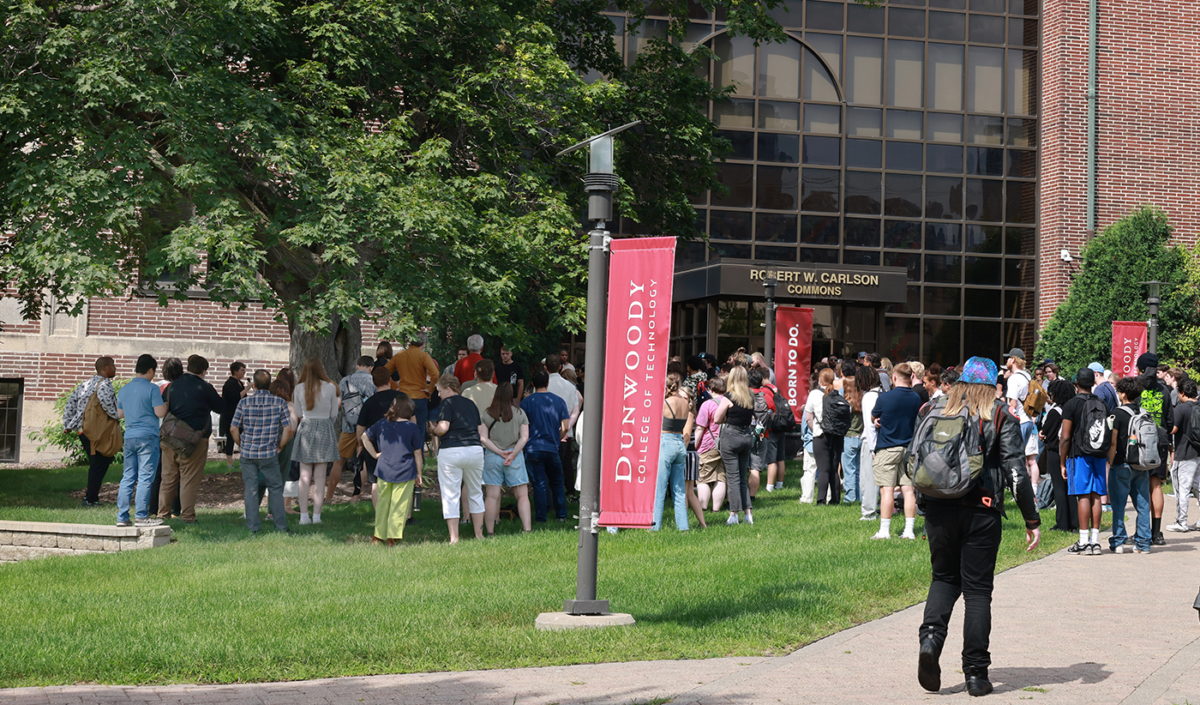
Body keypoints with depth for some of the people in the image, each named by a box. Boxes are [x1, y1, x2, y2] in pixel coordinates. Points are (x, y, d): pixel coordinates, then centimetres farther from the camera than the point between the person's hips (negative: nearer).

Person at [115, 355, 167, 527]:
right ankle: (142, 516, -3)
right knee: (145, 477, -3)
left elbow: (119, 414, 18)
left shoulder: (124, 390, 11)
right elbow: (160, 412, -12)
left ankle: (122, 517, 7)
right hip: (147, 437, -6)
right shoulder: (152, 388, -8)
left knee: (128, 477, 9)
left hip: (129, 437, 6)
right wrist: (167, 404, 7)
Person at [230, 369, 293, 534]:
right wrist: (280, 447, 5)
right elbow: (288, 428, -7)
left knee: (251, 489, 7)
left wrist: (242, 445, 12)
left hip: (248, 453, 1)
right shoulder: (280, 403, -4)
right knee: (276, 489, 9)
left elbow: (233, 428, -1)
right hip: (269, 454, -1)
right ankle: (281, 526, 9)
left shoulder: (244, 402, -2)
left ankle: (253, 526, 8)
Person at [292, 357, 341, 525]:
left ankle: (304, 515, -1)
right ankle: (316, 515, -1)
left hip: (305, 428, 1)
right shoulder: (330, 388, -4)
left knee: (305, 475, 4)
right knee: (320, 476, 2)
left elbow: (298, 414, 8)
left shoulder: (299, 388, 0)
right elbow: (334, 414, 4)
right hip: (325, 428, -1)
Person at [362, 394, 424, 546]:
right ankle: (393, 537, 0)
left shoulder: (382, 424, 6)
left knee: (382, 503, 13)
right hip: (405, 472, -3)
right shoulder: (412, 428, -5)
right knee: (399, 505, 2)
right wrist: (419, 473, 7)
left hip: (384, 470, 3)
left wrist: (374, 454, 15)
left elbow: (365, 436, 16)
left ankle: (378, 536, 19)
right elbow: (418, 453, -2)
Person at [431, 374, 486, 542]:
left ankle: (454, 538, -3)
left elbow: (443, 427, -14)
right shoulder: (471, 404, 16)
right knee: (475, 493, 17)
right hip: (475, 450, 6)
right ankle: (479, 534, 20)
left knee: (450, 495, 0)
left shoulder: (446, 403, -3)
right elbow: (481, 430, 15)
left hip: (451, 451, -6)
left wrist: (433, 429, 6)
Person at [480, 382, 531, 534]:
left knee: (492, 496, 3)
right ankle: (527, 530, -2)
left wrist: (499, 452, -5)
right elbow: (524, 437, -4)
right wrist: (513, 454, -7)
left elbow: (483, 438, -4)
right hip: (515, 457, 0)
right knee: (522, 495, 4)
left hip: (492, 457, 0)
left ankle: (490, 532, 4)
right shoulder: (520, 413, 1)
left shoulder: (486, 414, 0)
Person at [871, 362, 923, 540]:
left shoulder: (885, 397, -12)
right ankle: (909, 530, 6)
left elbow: (874, 414, 5)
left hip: (887, 448, -5)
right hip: (908, 447, 5)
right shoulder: (916, 398, 4)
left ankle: (884, 530, -3)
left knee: (887, 490, -4)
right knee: (908, 489, 5)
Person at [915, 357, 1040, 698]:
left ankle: (931, 637, -9)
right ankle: (976, 674, 5)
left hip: (938, 508, 2)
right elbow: (1016, 472, -5)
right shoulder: (1001, 417, 0)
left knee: (944, 578, 18)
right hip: (981, 511, -2)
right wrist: (1032, 520, 0)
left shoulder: (934, 410, 8)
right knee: (977, 589, 5)